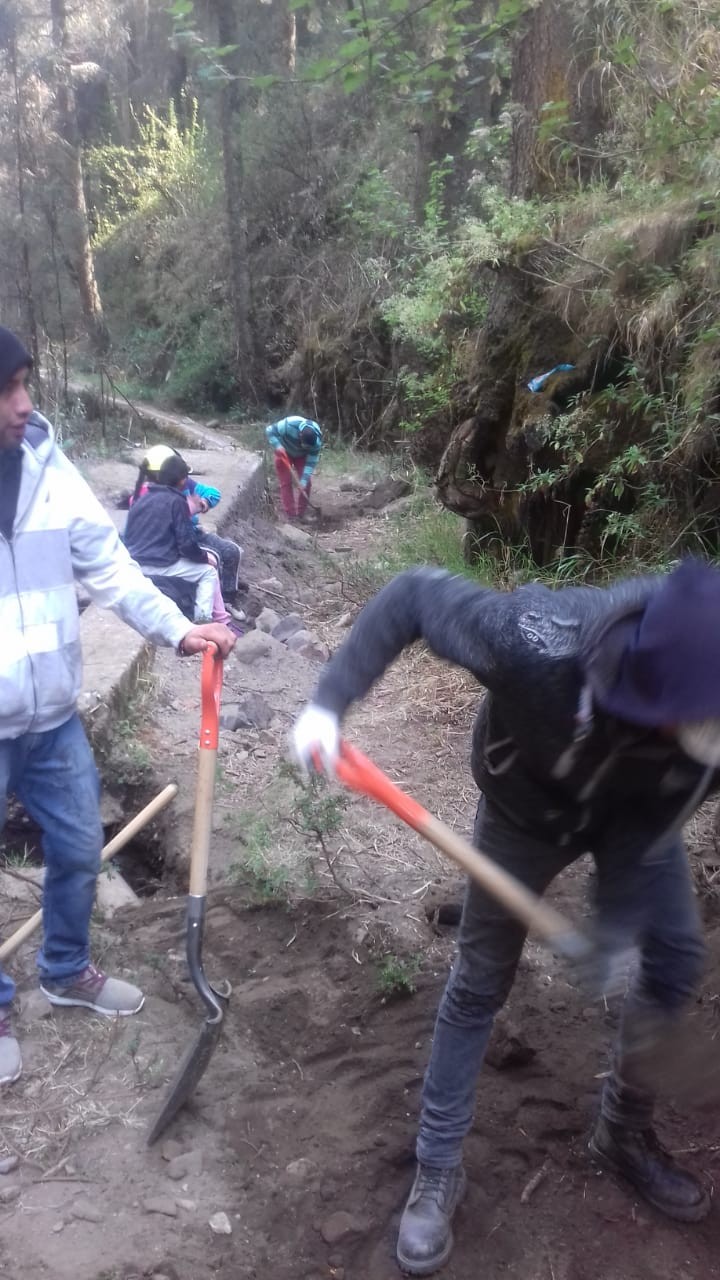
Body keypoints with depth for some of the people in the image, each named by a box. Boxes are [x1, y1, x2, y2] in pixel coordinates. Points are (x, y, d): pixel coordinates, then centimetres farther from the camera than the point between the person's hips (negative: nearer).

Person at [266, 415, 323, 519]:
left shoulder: (317, 440, -32)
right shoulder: (288, 425, -41)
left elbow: (311, 462, -26)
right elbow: (269, 430, -26)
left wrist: (304, 481, -33)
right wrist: (278, 446, -39)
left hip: (301, 455, 2)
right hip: (284, 453, -2)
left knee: (307, 483, -6)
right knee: (286, 482, -7)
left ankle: (301, 514, 6)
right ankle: (291, 515, -4)